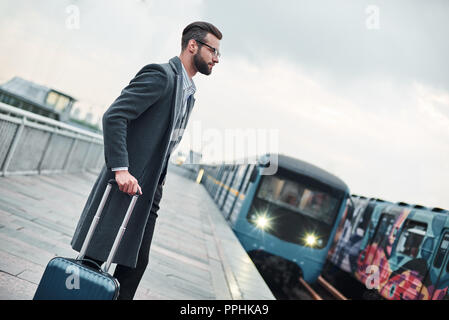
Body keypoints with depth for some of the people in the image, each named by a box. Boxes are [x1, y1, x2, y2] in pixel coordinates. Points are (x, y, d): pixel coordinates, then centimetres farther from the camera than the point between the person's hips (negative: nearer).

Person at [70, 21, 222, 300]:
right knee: (98, 260, -2)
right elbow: (114, 117, -20)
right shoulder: (161, 75, -11)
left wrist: (157, 187, 15)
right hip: (126, 182, -9)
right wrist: (121, 169, -26)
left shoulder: (189, 94, 17)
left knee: (135, 263, 8)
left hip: (149, 189, 9)